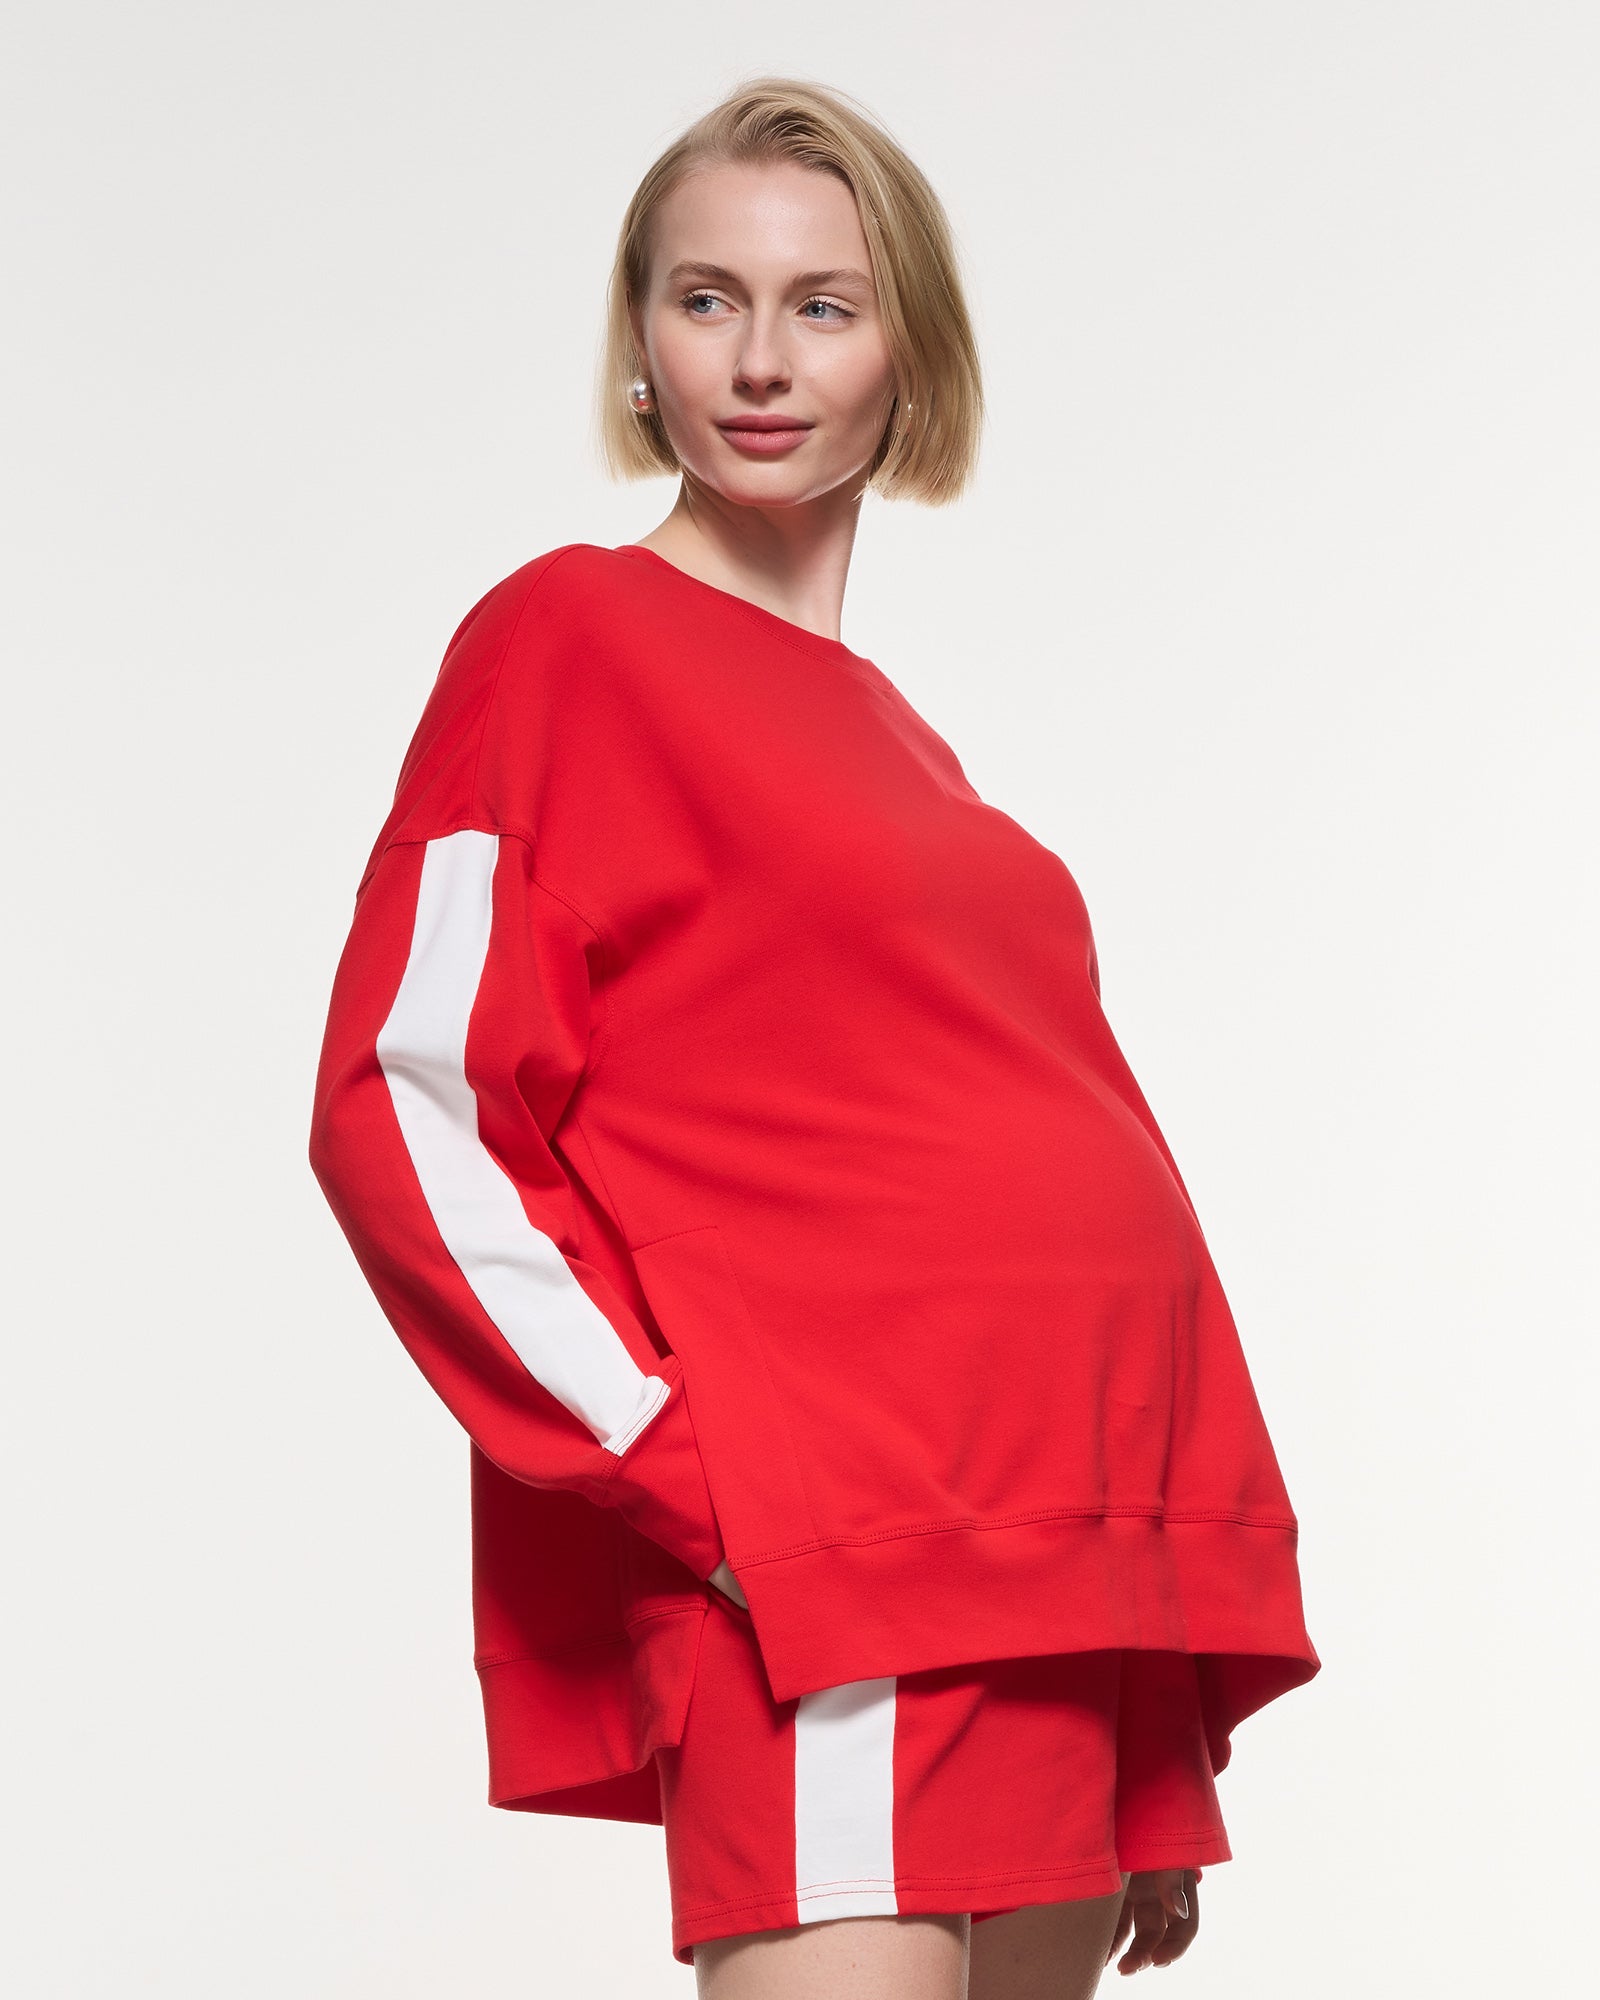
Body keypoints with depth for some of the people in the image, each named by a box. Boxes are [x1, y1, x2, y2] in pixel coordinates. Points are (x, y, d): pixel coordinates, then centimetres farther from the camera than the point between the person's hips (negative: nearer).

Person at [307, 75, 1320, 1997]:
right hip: (828, 1567, -7)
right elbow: (394, 1104, -8)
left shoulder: (888, 739, 19)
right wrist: (678, 1460, -16)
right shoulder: (569, 633, -1)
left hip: (1067, 1581, 7)